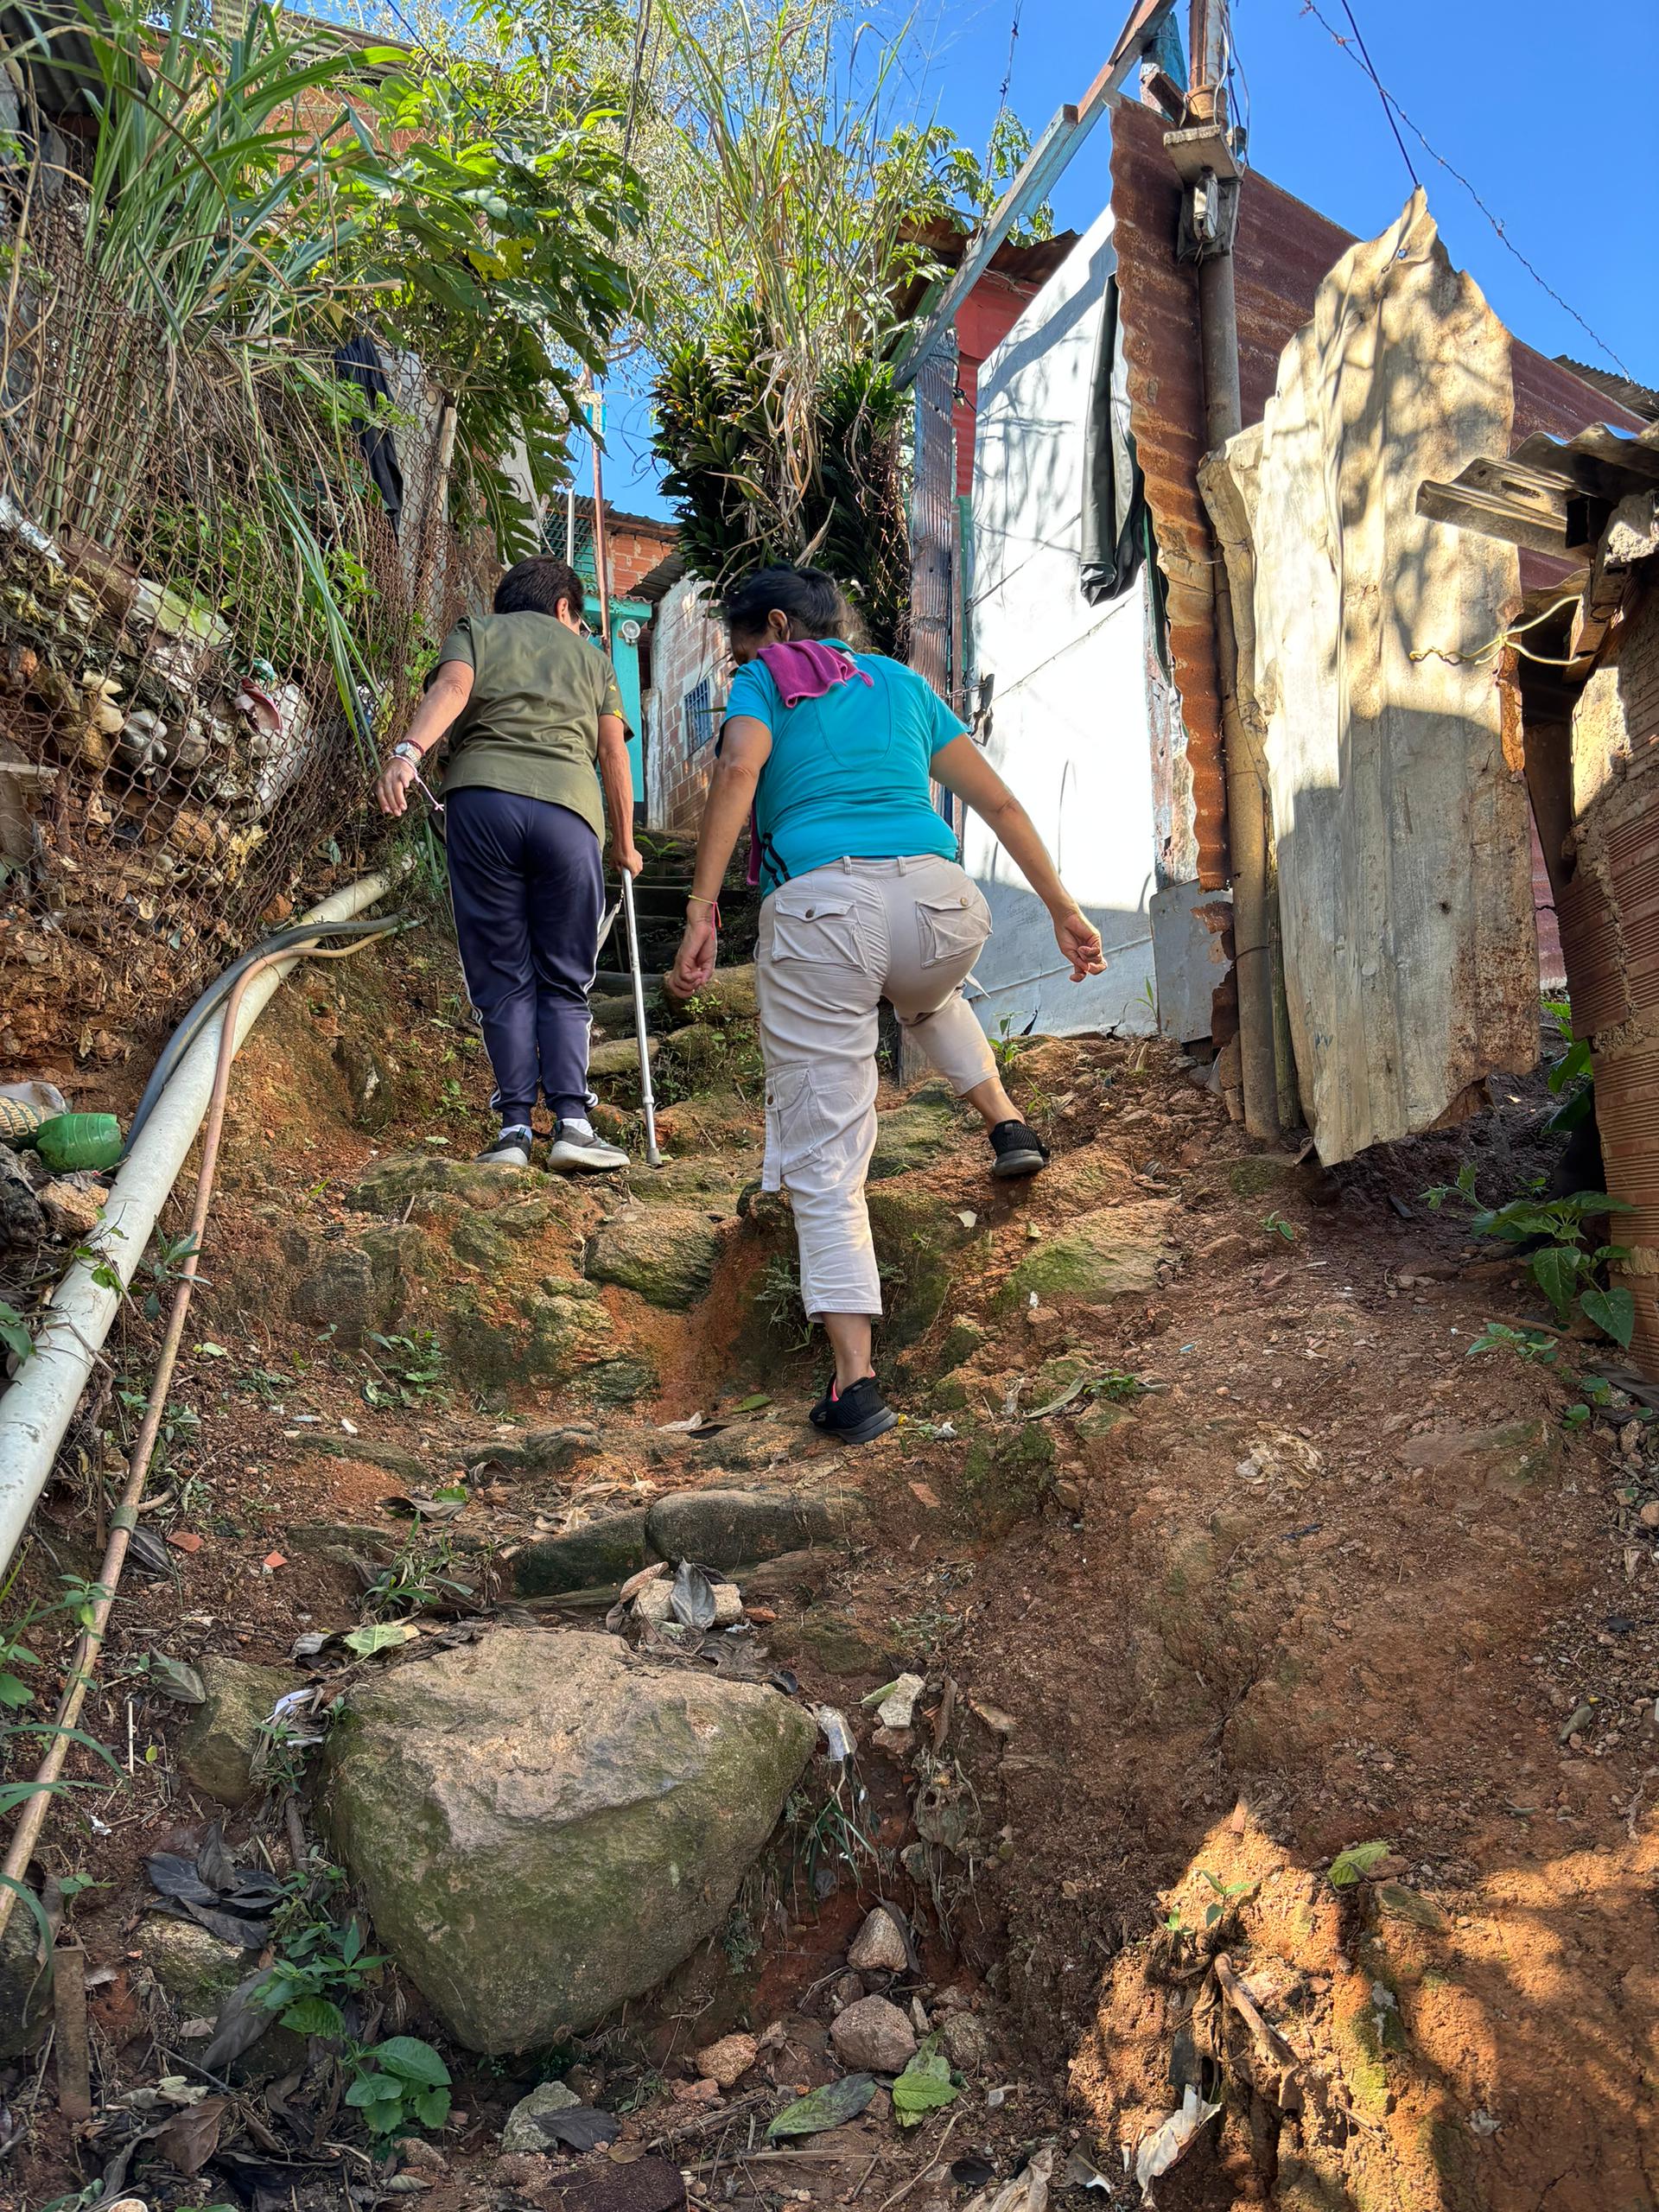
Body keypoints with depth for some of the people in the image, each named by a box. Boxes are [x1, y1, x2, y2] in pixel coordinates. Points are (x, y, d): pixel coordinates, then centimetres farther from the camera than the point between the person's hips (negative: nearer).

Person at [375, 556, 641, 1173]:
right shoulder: (589, 654, 28)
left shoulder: (474, 630, 24)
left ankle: (515, 1125, -3)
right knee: (564, 981, 8)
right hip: (568, 806, 0)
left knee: (502, 977, 5)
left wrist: (409, 751, -15)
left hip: (481, 795, 0)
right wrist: (624, 846, 25)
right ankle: (571, 1121, -5)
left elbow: (452, 687, 1)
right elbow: (613, 754, 17)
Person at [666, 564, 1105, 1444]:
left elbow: (739, 767, -8)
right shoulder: (900, 682, 26)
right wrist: (1061, 908, 26)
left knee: (824, 1162, 2)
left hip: (816, 910, -4)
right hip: (934, 896, 4)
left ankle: (856, 1382, -5)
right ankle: (1006, 1123, 28)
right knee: (925, 995, 44)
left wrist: (701, 911, -14)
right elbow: (998, 801, 22)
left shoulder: (766, 679, 14)